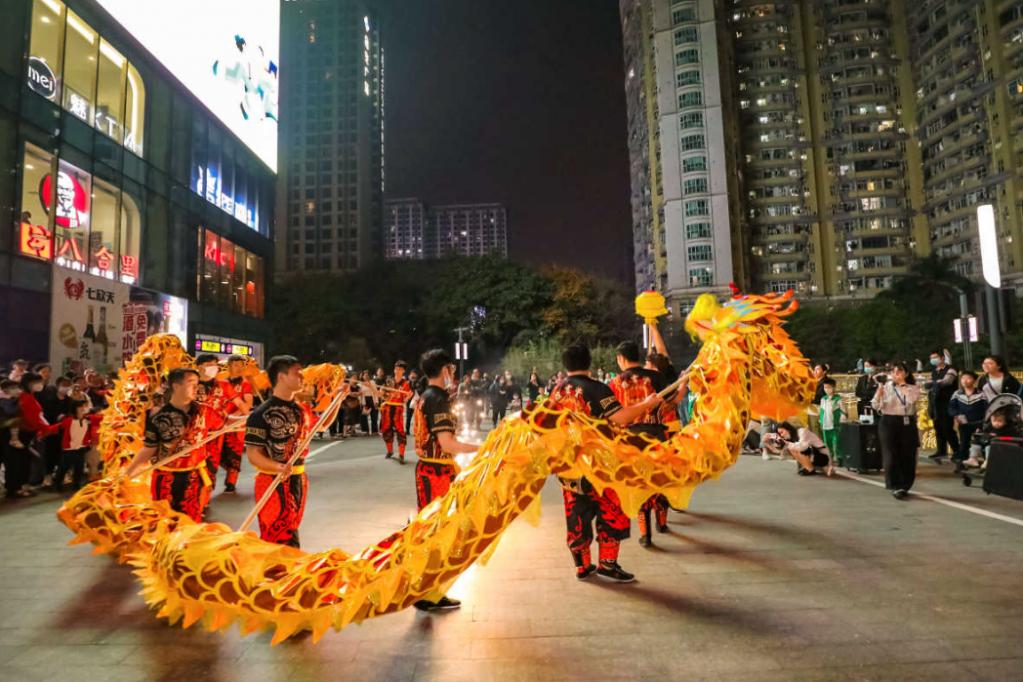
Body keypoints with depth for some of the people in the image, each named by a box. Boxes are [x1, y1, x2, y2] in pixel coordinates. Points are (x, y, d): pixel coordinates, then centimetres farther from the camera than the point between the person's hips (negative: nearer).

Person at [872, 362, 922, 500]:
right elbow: (876, 406, -2)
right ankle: (895, 487, 1)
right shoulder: (886, 387, 5)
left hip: (907, 424, 1)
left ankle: (904, 486, 18)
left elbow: (911, 400, -18)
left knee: (907, 457, 4)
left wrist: (902, 384, -9)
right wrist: (880, 389, -15)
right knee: (891, 456, -5)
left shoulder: (913, 388, 6)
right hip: (889, 423, -1)